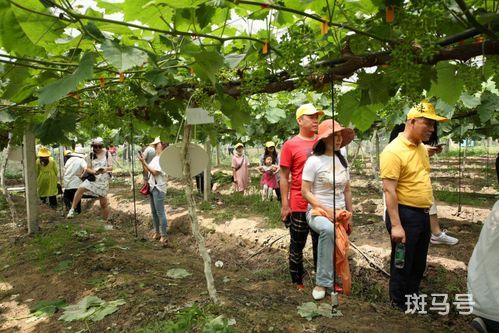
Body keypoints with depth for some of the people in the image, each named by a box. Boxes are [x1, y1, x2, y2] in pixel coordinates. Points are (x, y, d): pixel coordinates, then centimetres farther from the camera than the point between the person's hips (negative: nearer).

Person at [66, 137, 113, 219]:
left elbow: (111, 167, -2)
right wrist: (93, 171, -21)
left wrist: (106, 169, -26)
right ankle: (72, 210, -19)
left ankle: (105, 220, 17)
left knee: (104, 202, 3)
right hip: (92, 178, 1)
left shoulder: (107, 154, 2)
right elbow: (87, 168, 1)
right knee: (80, 189, -27)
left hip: (103, 180, -1)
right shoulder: (90, 155, 4)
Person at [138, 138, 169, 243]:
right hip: (152, 187, 9)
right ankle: (157, 232, 25)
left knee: (160, 212, -6)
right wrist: (142, 162, 1)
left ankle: (163, 235, 2)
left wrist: (144, 162, -20)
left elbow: (154, 172, -21)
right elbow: (147, 170, 15)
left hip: (158, 188, -9)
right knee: (154, 212, 14)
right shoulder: (155, 158, 15)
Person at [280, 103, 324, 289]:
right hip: (299, 206, -4)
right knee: (297, 245, 9)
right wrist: (285, 205, -10)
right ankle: (297, 282, 25)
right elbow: (284, 177, -6)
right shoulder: (290, 145, -6)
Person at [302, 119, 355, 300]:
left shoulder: (342, 160, 7)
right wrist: (325, 210, -20)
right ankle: (322, 282, -27)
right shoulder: (314, 161, -10)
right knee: (328, 229, -38)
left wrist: (349, 216, 11)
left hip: (339, 214, 7)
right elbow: (305, 192, -12)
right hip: (317, 211, -6)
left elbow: (347, 190, 13)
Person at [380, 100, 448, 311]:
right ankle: (399, 304, 27)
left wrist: (426, 211, 17)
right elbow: (389, 190, -23)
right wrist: (396, 225, -25)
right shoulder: (394, 151, -19)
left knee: (419, 263, 21)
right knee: (403, 263, 8)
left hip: (423, 214, 8)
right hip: (405, 214, -8)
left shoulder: (422, 148, 8)